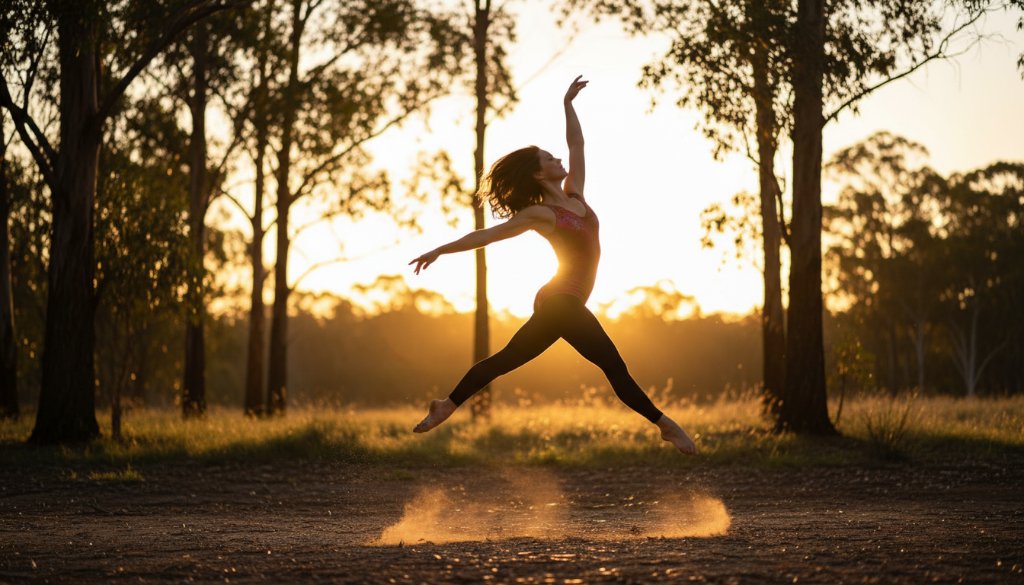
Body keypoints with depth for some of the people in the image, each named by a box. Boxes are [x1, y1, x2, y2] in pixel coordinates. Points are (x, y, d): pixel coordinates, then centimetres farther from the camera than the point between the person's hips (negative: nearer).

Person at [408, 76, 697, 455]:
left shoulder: (573, 194, 12)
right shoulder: (540, 214, -8)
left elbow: (576, 144, 20)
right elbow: (486, 235, -5)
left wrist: (568, 103, 19)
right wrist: (440, 251, -4)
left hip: (556, 303, 9)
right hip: (562, 300, -9)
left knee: (505, 359, 13)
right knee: (613, 365, -9)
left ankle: (447, 406, 17)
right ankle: (665, 425, -9)